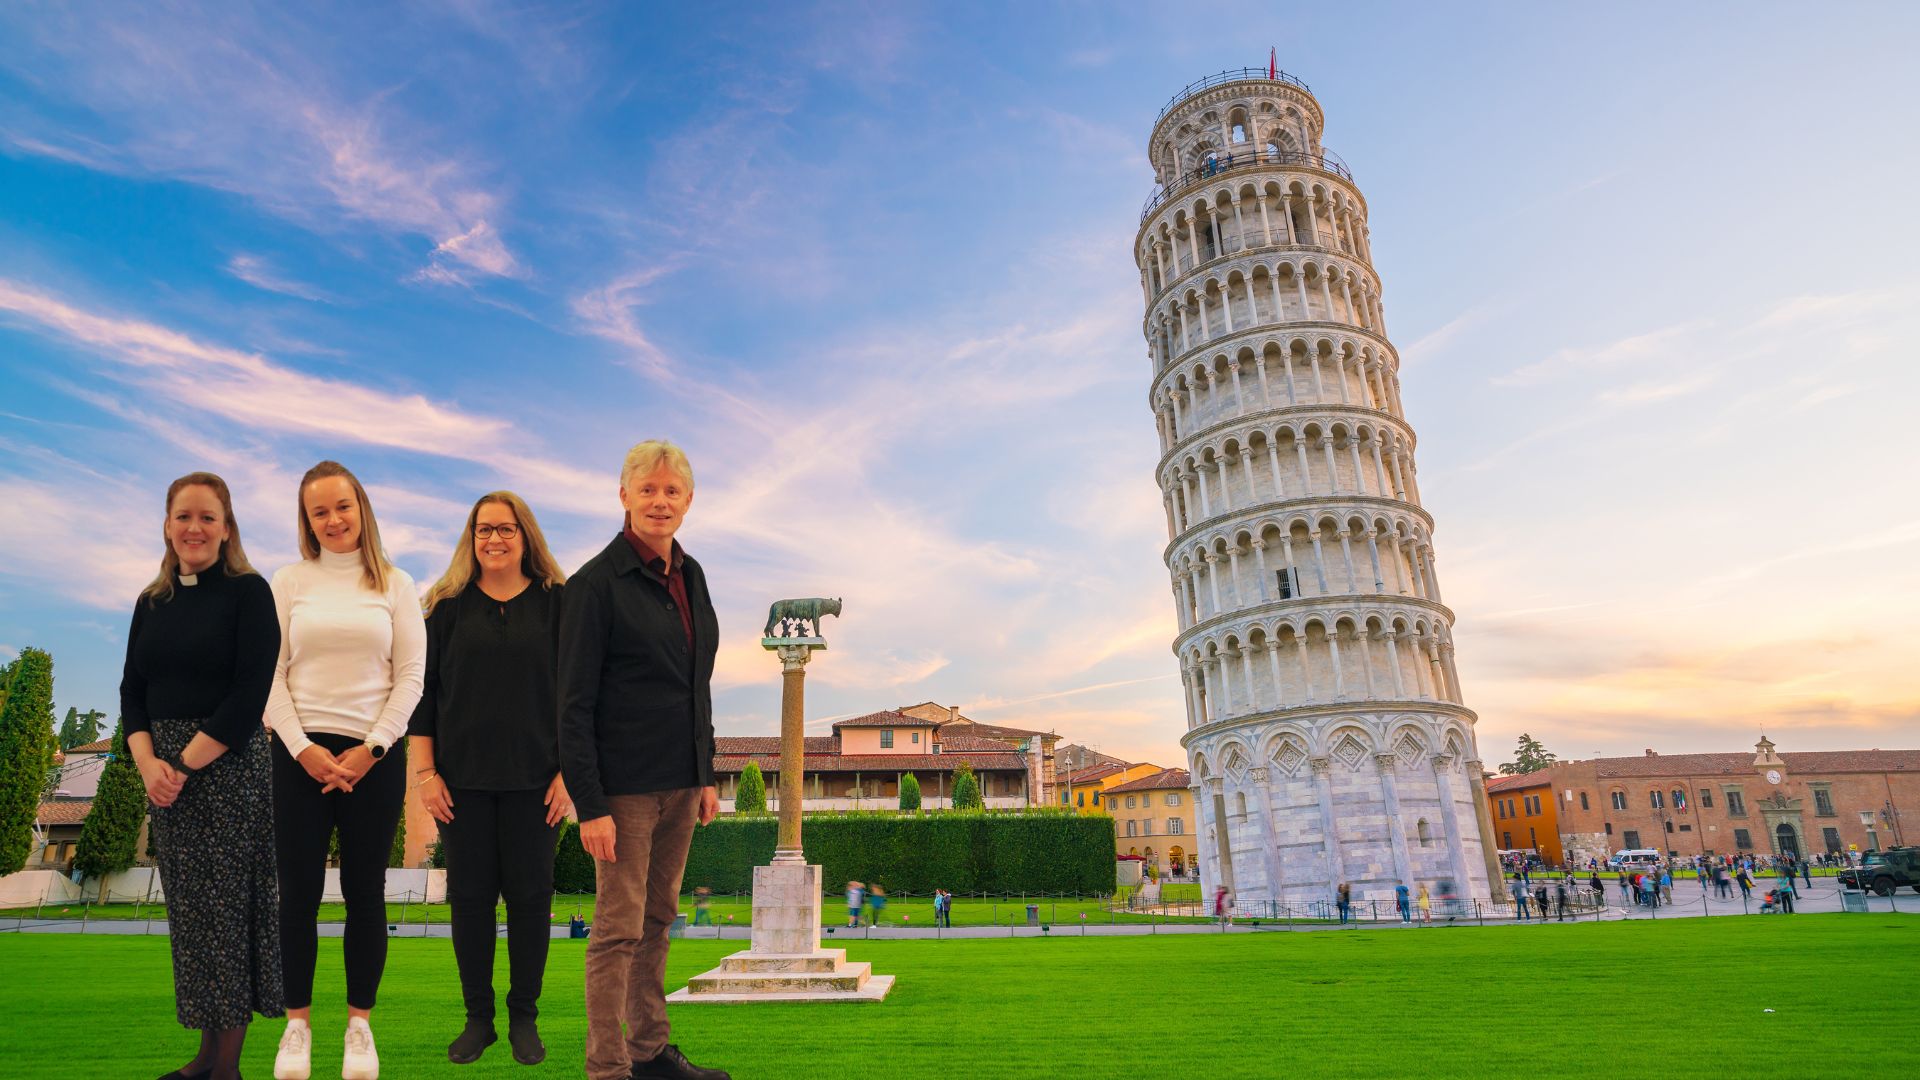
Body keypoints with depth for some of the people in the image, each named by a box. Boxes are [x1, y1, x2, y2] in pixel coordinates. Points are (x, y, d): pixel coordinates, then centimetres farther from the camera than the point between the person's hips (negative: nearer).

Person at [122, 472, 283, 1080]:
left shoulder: (249, 592, -6)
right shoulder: (153, 603, 12)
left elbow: (251, 693, -13)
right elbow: (132, 690, 9)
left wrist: (187, 763, -15)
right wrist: (149, 763, -7)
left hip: (230, 766, -5)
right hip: (165, 772, 6)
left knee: (229, 903, -1)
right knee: (187, 906, 10)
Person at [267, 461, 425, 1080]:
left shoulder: (395, 585, 4)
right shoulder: (289, 583, 6)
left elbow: (410, 677, 1)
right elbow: (271, 675, 2)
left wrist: (370, 749, -8)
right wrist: (303, 749, -8)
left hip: (375, 756, 0)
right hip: (301, 754, 1)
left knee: (365, 892, 5)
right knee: (298, 892, 4)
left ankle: (360, 1023, 16)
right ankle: (297, 1023, 18)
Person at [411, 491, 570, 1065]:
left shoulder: (556, 603, 2)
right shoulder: (448, 606, 6)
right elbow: (424, 691, 7)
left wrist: (569, 771, -3)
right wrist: (425, 772, 0)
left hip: (534, 780, -1)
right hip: (463, 778, 1)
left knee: (530, 895, 4)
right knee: (470, 896, 7)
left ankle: (524, 1016, 19)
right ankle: (478, 1017, 21)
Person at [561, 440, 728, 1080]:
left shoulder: (690, 576, 10)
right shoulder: (597, 582, -10)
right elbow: (574, 703, -12)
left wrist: (707, 775, 14)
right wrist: (590, 804, -16)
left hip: (681, 781, 7)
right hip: (624, 784, -7)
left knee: (658, 920, 16)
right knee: (619, 928, 2)